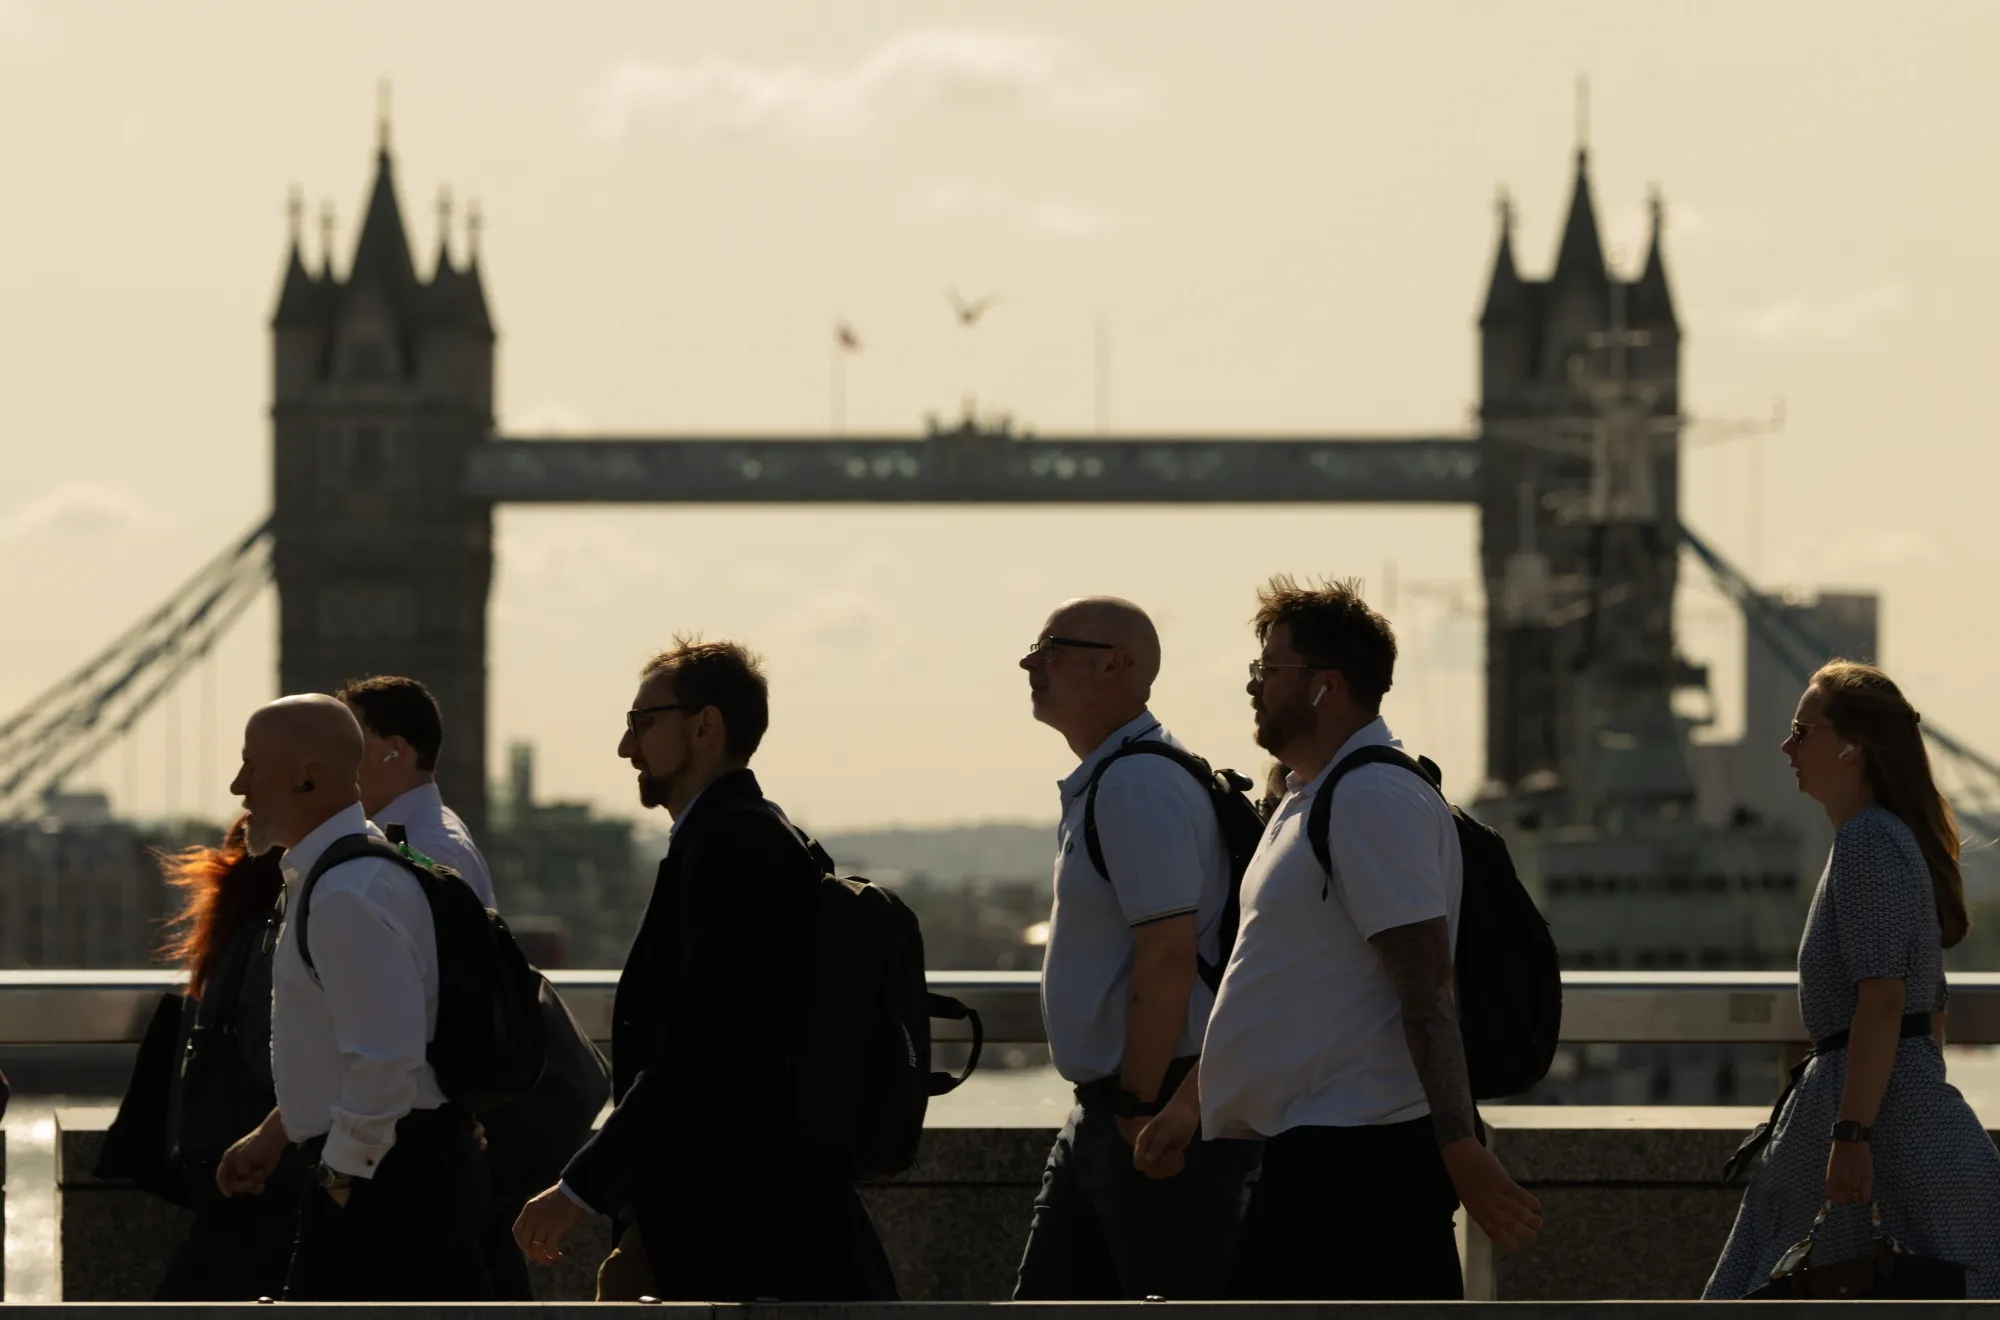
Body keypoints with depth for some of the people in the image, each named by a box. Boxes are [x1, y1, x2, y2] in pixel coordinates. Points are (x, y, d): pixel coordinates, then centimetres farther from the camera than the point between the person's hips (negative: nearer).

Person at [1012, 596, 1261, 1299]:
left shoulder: (1139, 787, -17)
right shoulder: (1099, 785, 17)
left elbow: (1167, 956, -23)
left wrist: (1140, 1109, -21)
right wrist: (1110, 1107, 20)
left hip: (1164, 1110, -11)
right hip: (1101, 1110, 11)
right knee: (1051, 1303, 11)